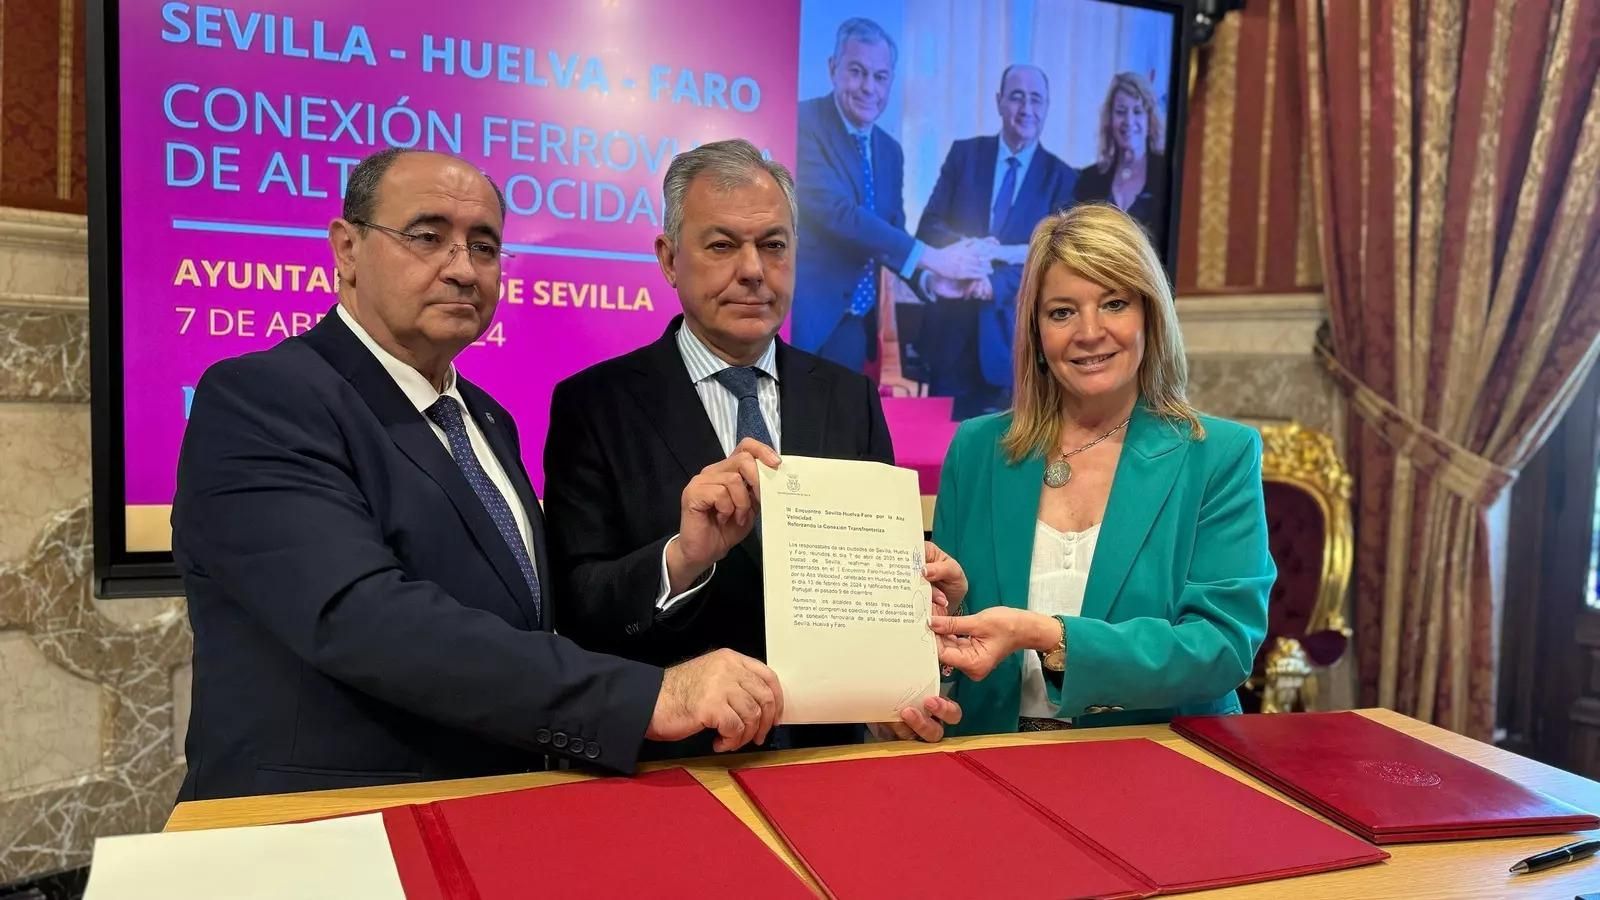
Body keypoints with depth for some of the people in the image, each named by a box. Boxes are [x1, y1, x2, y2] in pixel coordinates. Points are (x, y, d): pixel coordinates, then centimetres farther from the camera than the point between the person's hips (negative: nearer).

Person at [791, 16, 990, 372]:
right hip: (802, 317, -7)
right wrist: (930, 257, -23)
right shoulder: (804, 123, -11)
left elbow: (893, 233, 16)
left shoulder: (891, 151, 13)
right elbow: (834, 211, -22)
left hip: (854, 324, 7)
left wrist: (929, 277, -6)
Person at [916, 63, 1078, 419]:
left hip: (1013, 332, -1)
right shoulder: (964, 153, 6)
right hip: (953, 326, 1)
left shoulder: (1061, 177, 3)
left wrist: (996, 283, -23)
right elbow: (929, 226, 1)